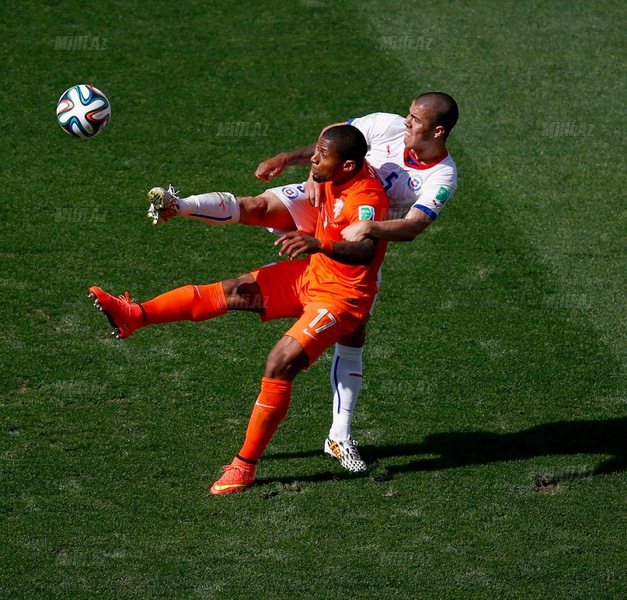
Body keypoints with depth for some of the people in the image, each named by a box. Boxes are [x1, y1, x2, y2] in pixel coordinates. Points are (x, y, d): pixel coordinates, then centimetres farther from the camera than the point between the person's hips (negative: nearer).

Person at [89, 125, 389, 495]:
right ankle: (134, 315, -3)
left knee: (281, 363, -20)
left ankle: (246, 465, -12)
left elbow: (365, 251, -49)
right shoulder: (337, 176, -5)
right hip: (311, 274, 9)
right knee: (233, 292, -2)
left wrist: (320, 245, -64)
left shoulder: (367, 198, -30)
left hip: (341, 297, -9)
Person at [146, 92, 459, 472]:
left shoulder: (443, 178, -20)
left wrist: (368, 229, -48)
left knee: (354, 337, -1)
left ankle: (341, 437, 8)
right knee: (257, 206, -29)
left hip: (359, 244, -1)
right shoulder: (390, 126, -14)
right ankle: (177, 206, -45)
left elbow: (411, 228, -32)